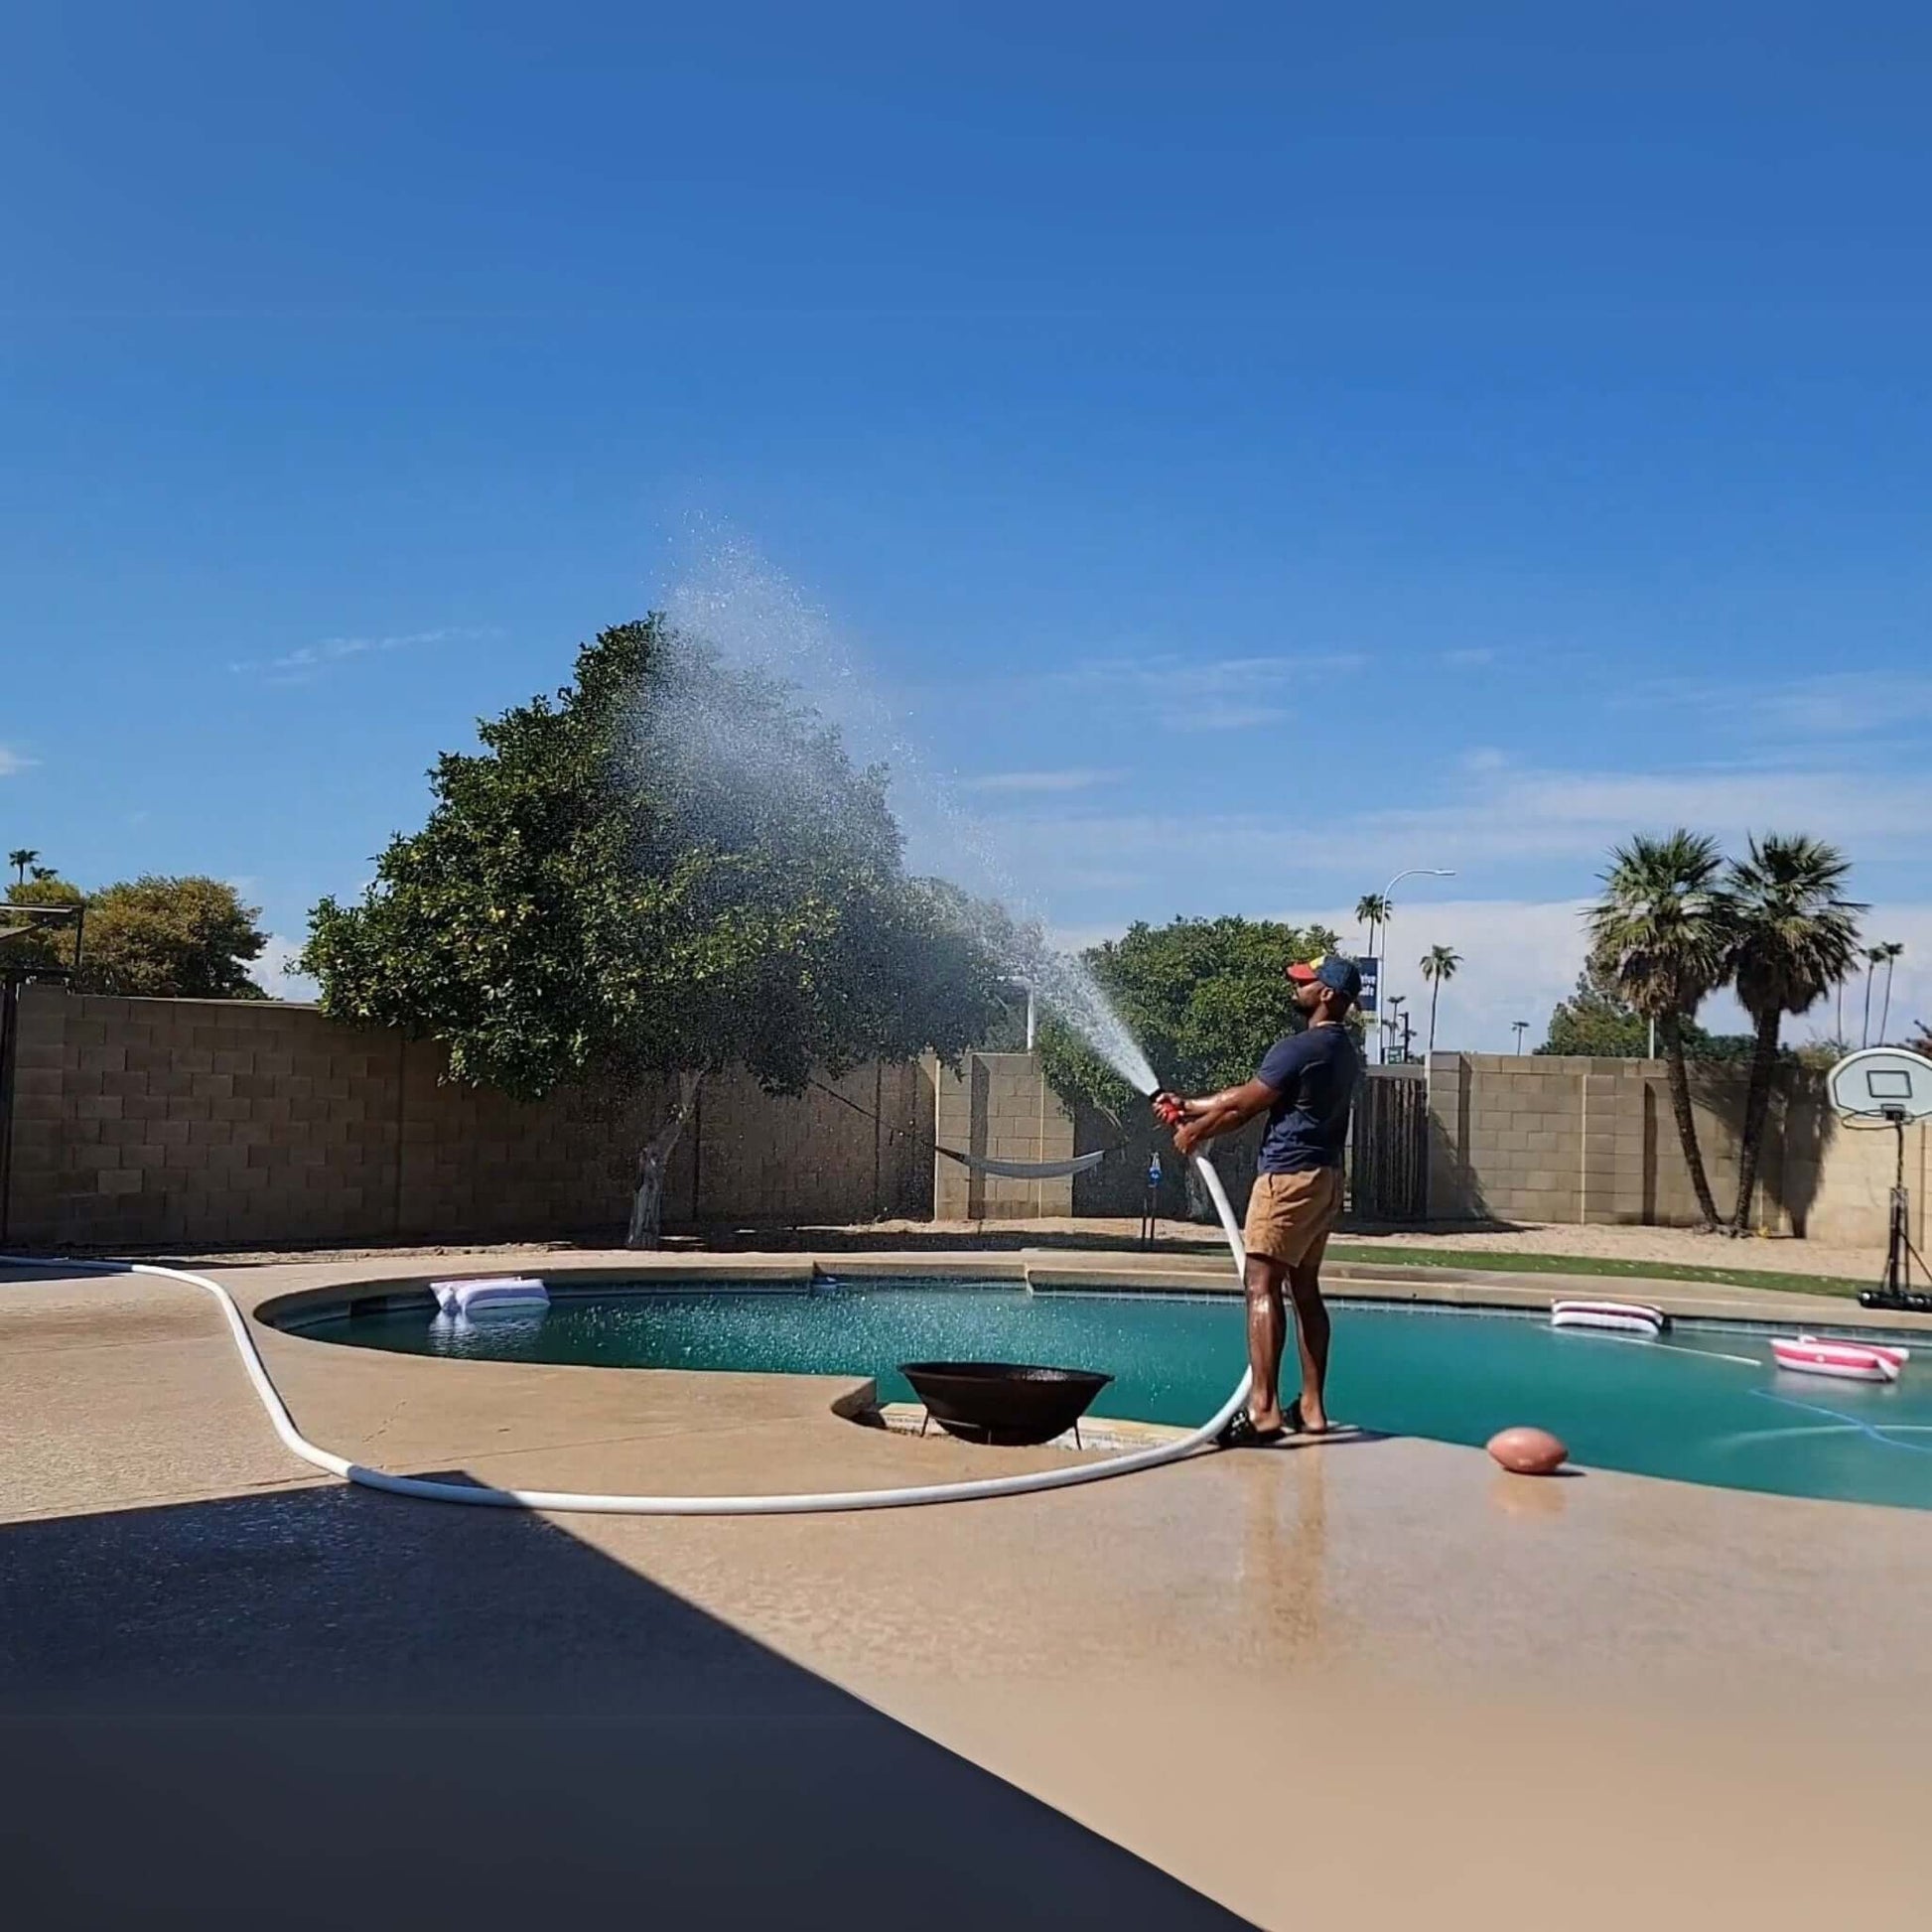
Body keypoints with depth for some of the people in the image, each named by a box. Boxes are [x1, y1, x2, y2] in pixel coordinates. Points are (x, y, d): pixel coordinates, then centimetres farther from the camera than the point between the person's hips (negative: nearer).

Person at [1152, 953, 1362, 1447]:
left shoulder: (1299, 1048, -15)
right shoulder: (1343, 1051, 15)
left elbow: (1241, 1106, -8)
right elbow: (1249, 1095, 19)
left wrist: (1193, 1132, 9)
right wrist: (1189, 1106, 20)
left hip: (1289, 1177, -10)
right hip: (1324, 1178, 10)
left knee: (1263, 1285, -10)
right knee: (1304, 1288, 13)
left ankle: (1263, 1409, -14)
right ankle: (1312, 1407, 17)